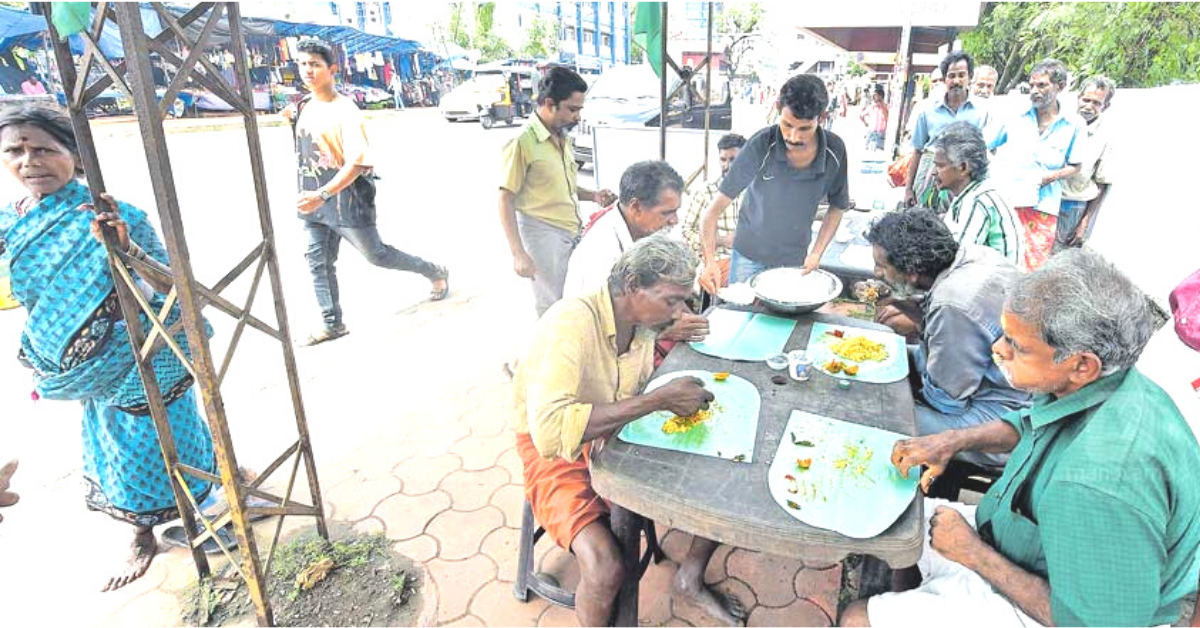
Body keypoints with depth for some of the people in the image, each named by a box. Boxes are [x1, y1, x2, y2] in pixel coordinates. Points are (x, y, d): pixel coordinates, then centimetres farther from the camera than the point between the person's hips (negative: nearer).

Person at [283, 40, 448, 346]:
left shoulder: (345, 110, -16)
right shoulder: (305, 108, 8)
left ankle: (435, 273, 25)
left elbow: (358, 162, -25)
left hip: (346, 200, -7)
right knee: (318, 263, 6)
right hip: (314, 201, 7)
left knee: (376, 254, 5)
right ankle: (333, 325, 17)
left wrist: (323, 194, -30)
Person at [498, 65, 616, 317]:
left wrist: (592, 196, 3)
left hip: (572, 233, 7)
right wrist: (519, 254, -20)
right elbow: (506, 202, -14)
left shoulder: (563, 138, 10)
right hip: (544, 237, -7)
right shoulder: (521, 143, -14)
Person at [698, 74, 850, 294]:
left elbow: (837, 207, 2)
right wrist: (710, 259, -37)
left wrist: (816, 254, -9)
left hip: (795, 259, 2)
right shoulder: (761, 145, -24)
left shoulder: (835, 151, -15)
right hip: (749, 256, -2)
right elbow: (716, 206, -24)